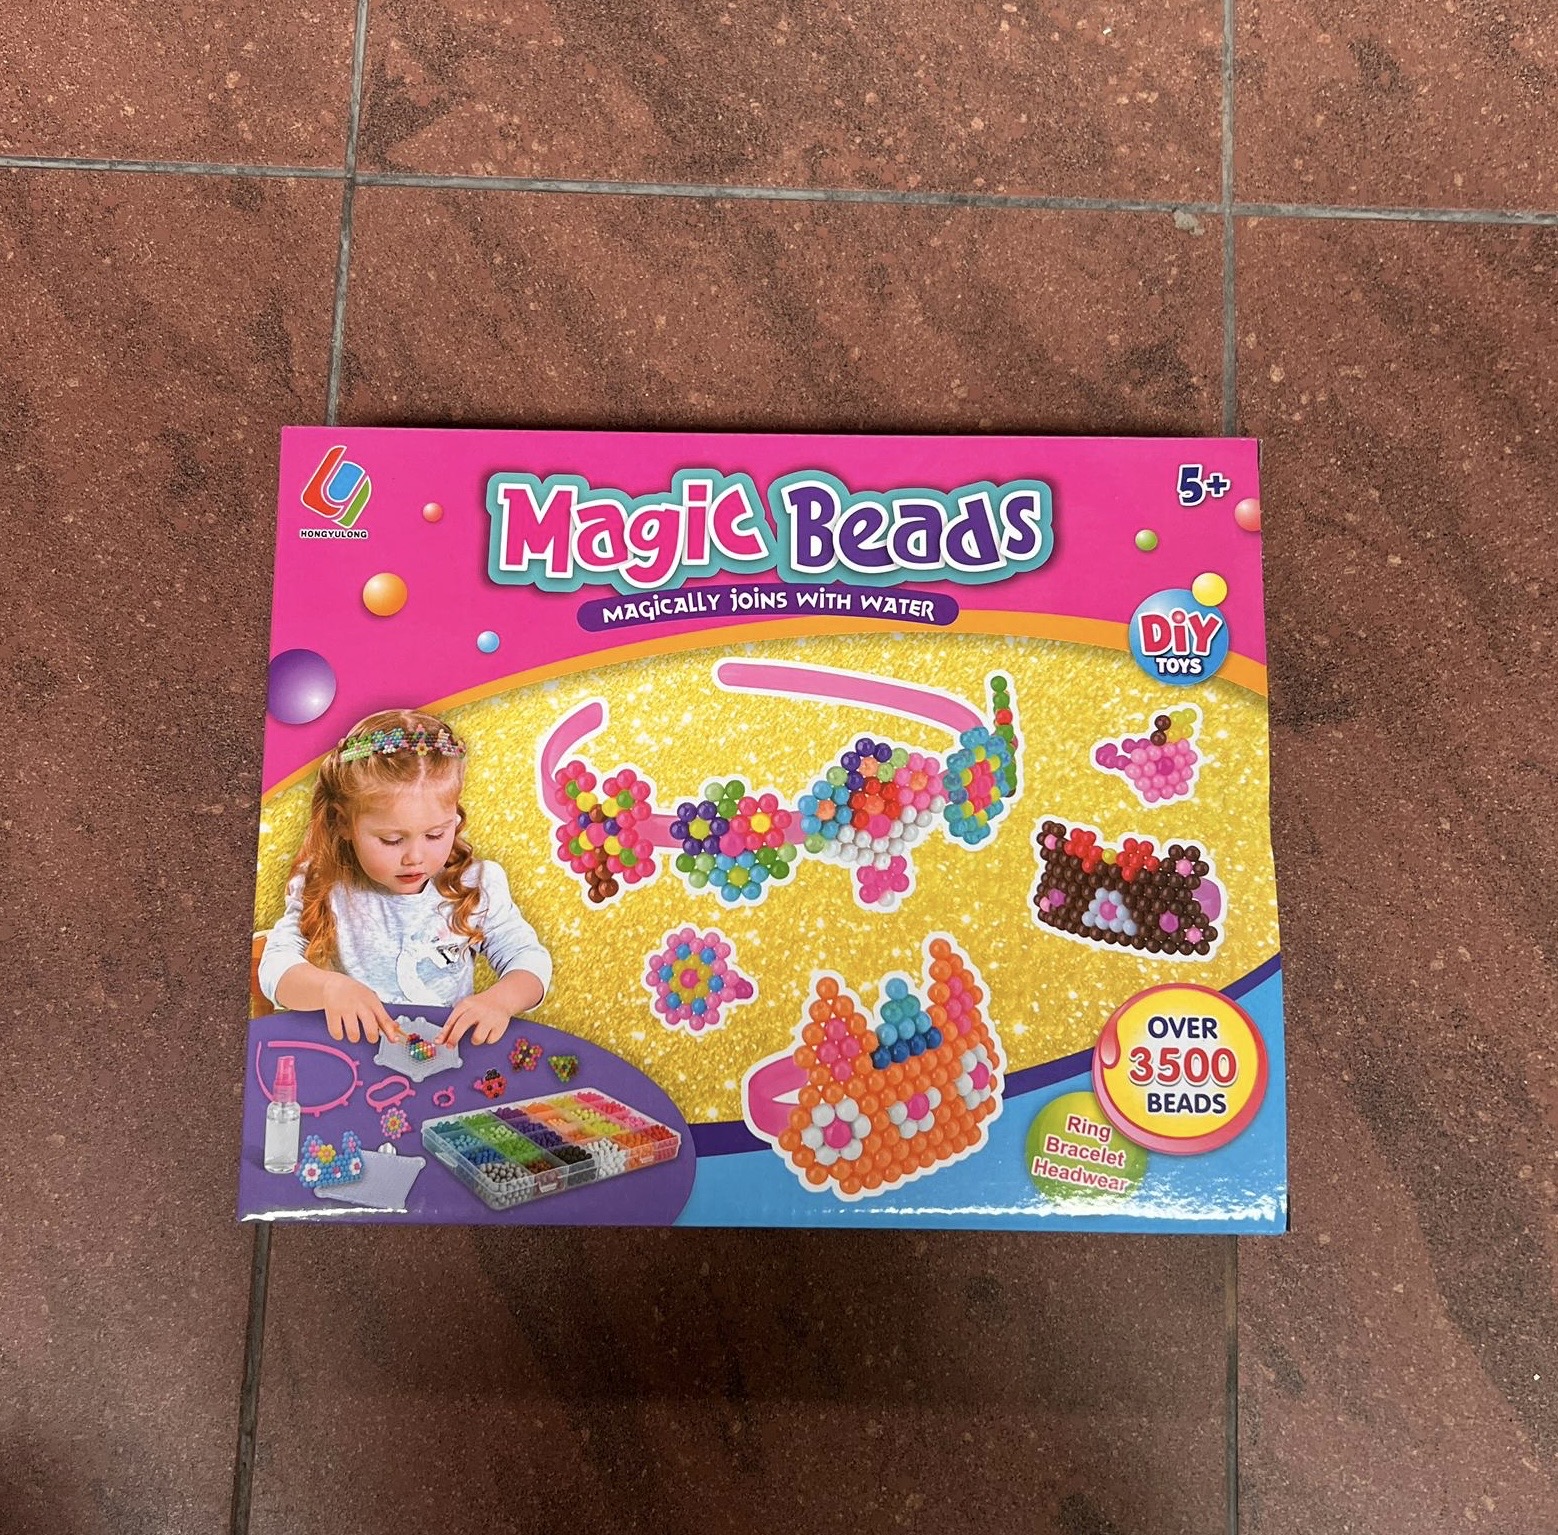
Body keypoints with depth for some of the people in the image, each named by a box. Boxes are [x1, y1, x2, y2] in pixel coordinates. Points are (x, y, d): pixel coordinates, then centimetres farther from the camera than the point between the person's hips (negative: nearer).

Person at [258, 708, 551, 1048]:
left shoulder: (476, 886, -5)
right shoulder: (324, 887, -5)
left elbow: (529, 959, -3)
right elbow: (276, 965, -11)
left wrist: (501, 999, -24)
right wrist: (329, 987, -32)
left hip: (451, 1049, 1)